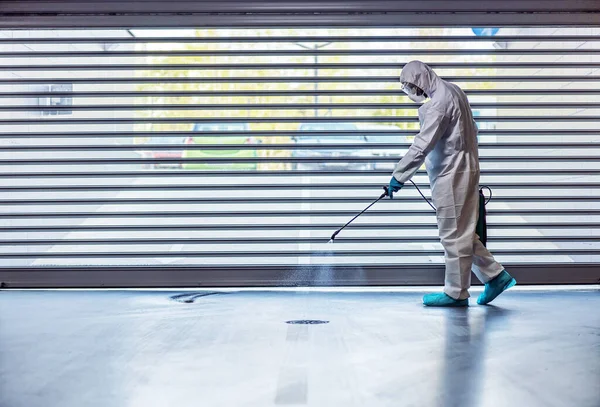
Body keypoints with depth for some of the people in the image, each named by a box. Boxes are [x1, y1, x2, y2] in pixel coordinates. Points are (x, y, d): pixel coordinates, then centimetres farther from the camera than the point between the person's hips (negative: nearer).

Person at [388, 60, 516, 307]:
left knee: (454, 234, -1)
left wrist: (399, 176, -21)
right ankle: (495, 275, 20)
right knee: (462, 232, 16)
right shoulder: (453, 91, 12)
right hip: (463, 169, 10)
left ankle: (456, 293, 10)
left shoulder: (440, 101, -18)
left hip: (452, 175, -10)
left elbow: (422, 145, -24)